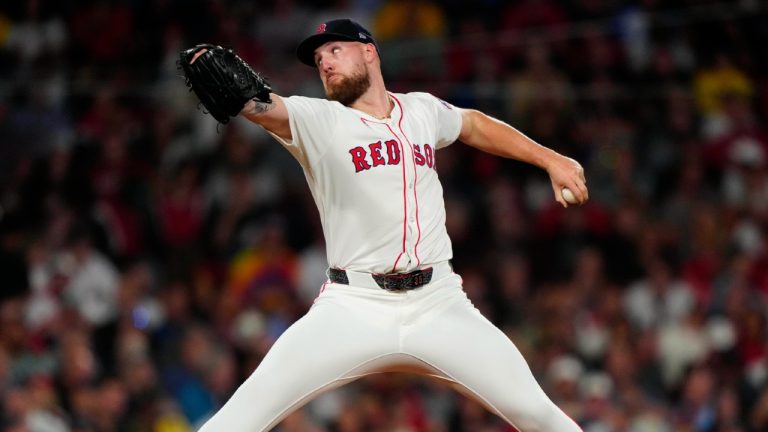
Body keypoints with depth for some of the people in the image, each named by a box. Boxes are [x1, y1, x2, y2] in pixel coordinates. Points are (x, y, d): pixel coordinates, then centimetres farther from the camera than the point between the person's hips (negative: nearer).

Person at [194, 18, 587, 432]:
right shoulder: (318, 120, -2)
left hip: (438, 305, 3)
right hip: (353, 307, -3)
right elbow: (261, 106, -21)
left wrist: (550, 159, 27)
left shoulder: (423, 110, 11)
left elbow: (474, 125, 31)